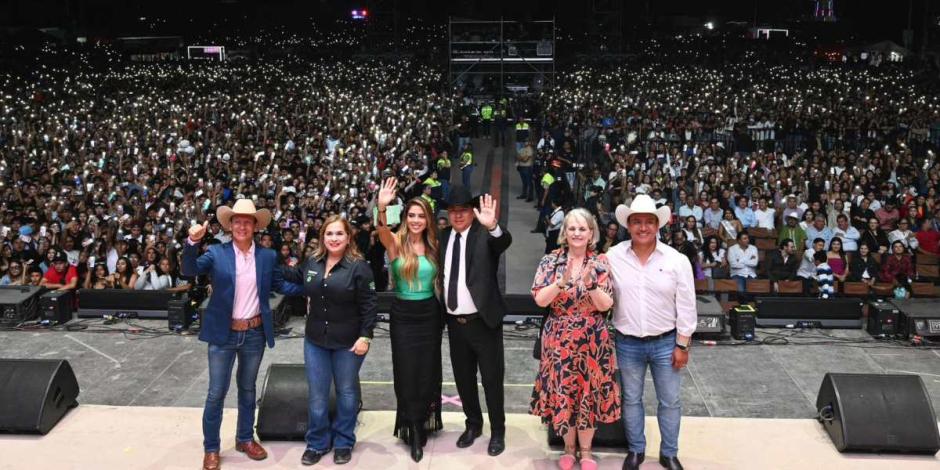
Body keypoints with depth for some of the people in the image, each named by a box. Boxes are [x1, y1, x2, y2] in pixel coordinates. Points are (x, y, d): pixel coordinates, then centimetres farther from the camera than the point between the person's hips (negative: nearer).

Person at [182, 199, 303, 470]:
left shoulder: (267, 256, 2)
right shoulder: (217, 253, -5)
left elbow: (281, 286, 8)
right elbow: (189, 271, -17)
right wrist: (192, 243, -35)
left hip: (255, 334, 3)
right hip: (223, 333, -2)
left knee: (247, 389, 17)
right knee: (216, 393, 4)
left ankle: (245, 439, 34)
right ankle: (211, 448, 20)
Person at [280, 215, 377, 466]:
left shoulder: (359, 266, -13)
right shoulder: (312, 262, 2)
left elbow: (368, 305, -13)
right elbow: (292, 276, 24)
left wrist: (365, 336, -18)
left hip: (348, 342, -4)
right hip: (315, 340, 4)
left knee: (346, 392, 13)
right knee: (316, 394, 10)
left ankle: (343, 442, 29)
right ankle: (317, 442, 27)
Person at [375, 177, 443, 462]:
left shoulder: (435, 246, 1)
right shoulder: (396, 242, -9)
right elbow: (382, 231, -32)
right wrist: (382, 208, -51)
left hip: (430, 314, 3)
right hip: (403, 315, -3)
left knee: (428, 371, 11)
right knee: (407, 372, 3)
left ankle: (423, 424, 31)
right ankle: (414, 432, 17)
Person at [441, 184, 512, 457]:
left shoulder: (484, 235, -10)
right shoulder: (443, 237, 6)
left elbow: (505, 241, -31)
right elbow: (441, 273, 11)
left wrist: (493, 226, -52)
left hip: (483, 320, -5)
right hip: (454, 322, 5)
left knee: (492, 378, 7)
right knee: (463, 377, 17)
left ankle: (498, 430, 23)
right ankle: (473, 424, 36)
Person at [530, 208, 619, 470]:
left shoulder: (600, 263, -2)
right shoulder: (550, 261, -2)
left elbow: (606, 305, -7)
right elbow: (540, 300, -10)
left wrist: (589, 282, -23)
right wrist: (563, 281, -25)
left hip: (592, 340, 0)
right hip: (559, 339, 0)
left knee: (590, 393, 8)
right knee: (562, 392, 7)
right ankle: (569, 448, 27)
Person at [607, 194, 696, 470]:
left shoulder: (677, 260, -8)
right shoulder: (613, 257, -6)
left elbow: (686, 307, -4)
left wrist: (682, 345, -4)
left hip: (666, 343, -1)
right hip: (627, 343, 1)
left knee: (670, 402, 10)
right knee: (631, 400, 14)